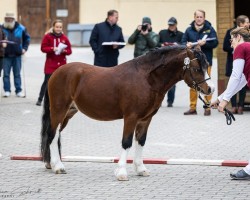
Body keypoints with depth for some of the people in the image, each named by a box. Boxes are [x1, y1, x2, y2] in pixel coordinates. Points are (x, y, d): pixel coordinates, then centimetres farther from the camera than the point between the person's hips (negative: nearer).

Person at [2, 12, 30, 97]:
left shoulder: (20, 28, 2)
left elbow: (27, 38, 14)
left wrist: (24, 48, 7)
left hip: (17, 55, 1)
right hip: (6, 55, -1)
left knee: (17, 74, 8)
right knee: (6, 74, 2)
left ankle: (19, 91, 12)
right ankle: (7, 90, 9)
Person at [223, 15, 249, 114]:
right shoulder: (230, 32, -2)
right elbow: (225, 47, -5)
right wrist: (234, 50, -17)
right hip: (233, 62, -1)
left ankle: (240, 106, 7)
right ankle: (234, 106, 7)